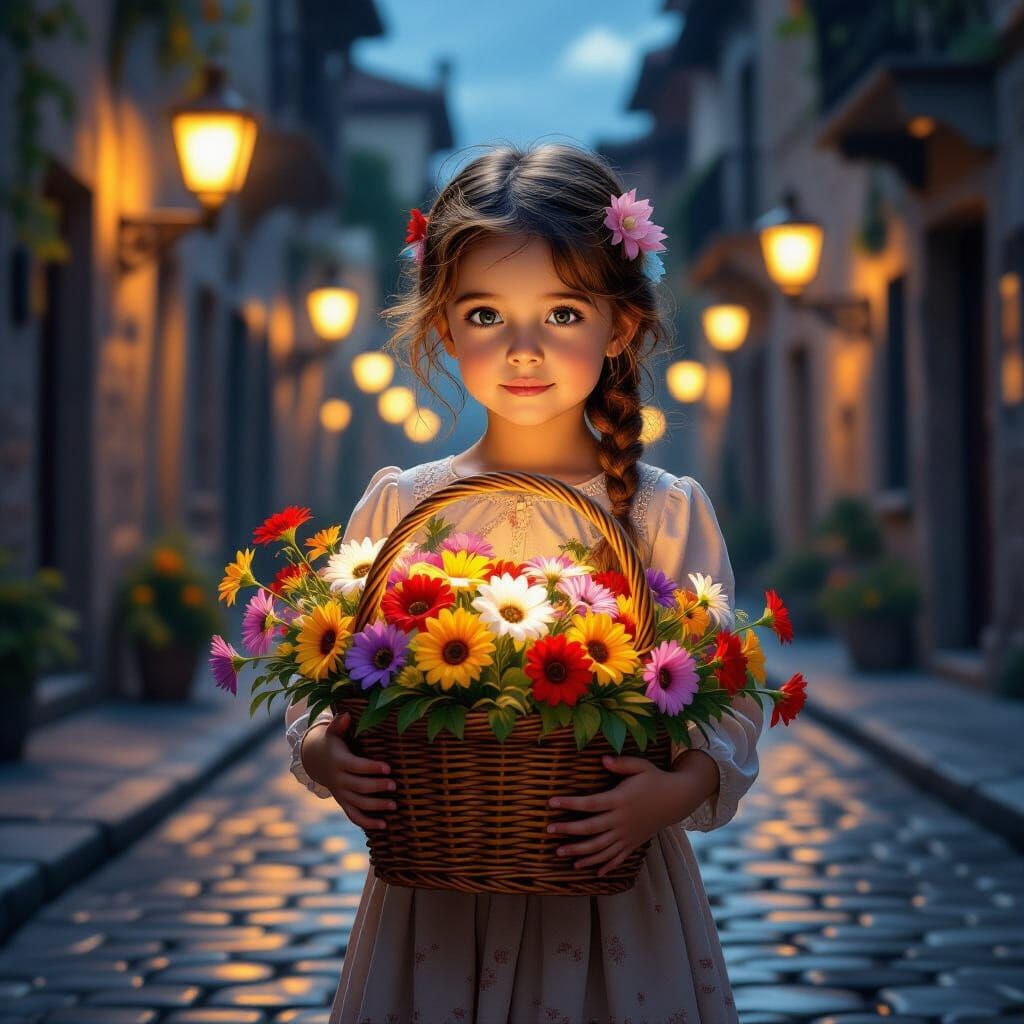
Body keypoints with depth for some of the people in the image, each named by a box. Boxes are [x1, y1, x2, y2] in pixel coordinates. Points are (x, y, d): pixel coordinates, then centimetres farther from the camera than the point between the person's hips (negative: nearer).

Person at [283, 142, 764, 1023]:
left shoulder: (670, 513, -3)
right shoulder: (397, 506, 0)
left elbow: (731, 701, -3)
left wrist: (677, 790, -20)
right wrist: (321, 756, -14)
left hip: (612, 892, 0)